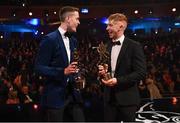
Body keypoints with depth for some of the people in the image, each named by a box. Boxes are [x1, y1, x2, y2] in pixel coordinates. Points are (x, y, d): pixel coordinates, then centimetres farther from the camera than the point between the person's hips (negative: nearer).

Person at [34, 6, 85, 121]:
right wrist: (63, 72, -24)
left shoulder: (73, 40, 12)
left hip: (72, 92, 7)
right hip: (55, 95, -7)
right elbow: (39, 68, -15)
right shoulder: (50, 39, -11)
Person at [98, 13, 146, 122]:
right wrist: (102, 71, -2)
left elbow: (141, 72, -14)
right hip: (110, 97, 6)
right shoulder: (107, 47, 12)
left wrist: (118, 80, -20)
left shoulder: (134, 46, -8)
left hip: (127, 98, -5)